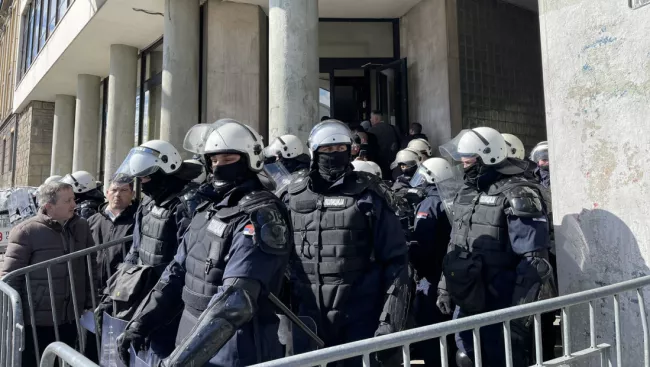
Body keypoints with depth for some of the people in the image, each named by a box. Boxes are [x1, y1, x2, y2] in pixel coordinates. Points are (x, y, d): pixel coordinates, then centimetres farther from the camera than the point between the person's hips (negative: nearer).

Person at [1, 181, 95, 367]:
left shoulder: (81, 227, 2)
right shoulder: (26, 231, -13)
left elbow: (91, 269, 10)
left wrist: (90, 304, 8)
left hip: (70, 320, 5)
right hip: (36, 322, -4)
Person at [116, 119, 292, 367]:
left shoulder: (260, 216, -20)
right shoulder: (209, 210, 8)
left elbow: (235, 300, -29)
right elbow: (178, 272, 11)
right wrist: (139, 325, 4)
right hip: (193, 342, 7)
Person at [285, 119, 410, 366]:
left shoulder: (369, 195, -4)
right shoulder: (295, 196, 5)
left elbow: (395, 261, -5)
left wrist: (390, 322, -9)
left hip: (359, 319, -3)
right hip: (309, 318, 3)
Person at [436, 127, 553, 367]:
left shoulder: (516, 195, -14)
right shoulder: (465, 193, 10)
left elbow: (534, 262, -17)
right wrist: (444, 287, 15)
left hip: (500, 307, -7)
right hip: (466, 304, 7)